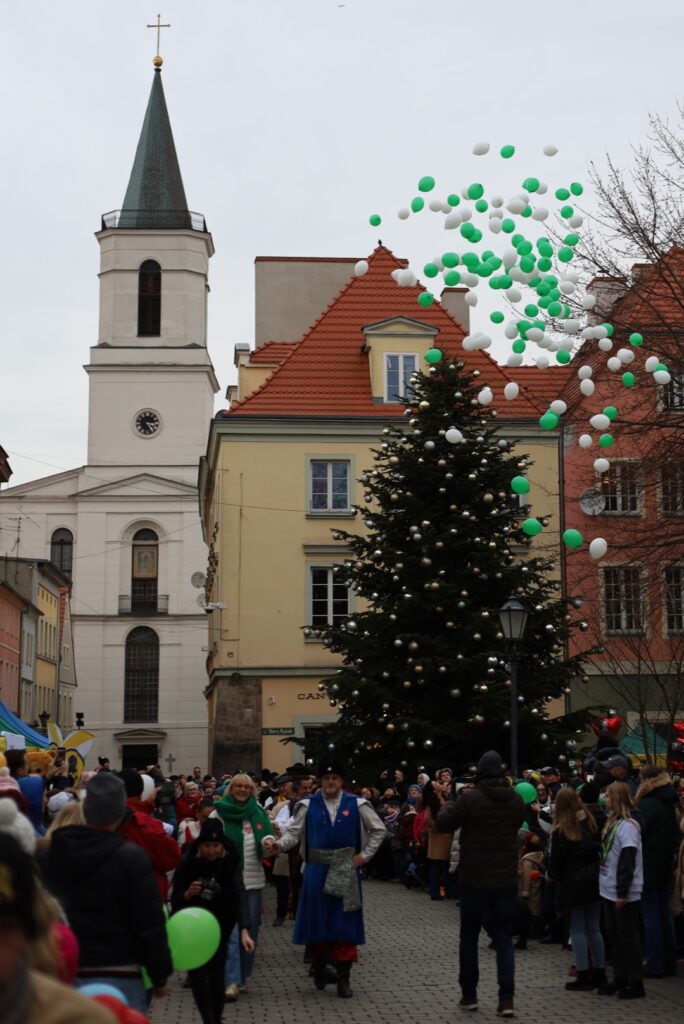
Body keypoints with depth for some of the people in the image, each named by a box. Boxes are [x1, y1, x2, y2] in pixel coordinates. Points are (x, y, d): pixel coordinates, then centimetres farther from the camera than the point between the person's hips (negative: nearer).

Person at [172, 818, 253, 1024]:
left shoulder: (230, 863, -16)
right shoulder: (188, 863, -16)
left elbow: (240, 896, -28)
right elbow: (175, 900, -9)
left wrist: (244, 930, -41)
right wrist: (187, 895, -33)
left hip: (219, 927, 0)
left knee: (216, 975, 3)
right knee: (197, 974, -9)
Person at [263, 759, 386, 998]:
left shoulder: (356, 804, 1)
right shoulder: (308, 805, 2)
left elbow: (378, 830, 10)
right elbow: (294, 833, -2)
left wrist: (365, 855, 3)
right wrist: (278, 844, -21)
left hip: (345, 871, 0)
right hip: (317, 870, 0)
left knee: (344, 922, -2)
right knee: (317, 919, 4)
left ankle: (343, 977, 4)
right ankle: (319, 966, 26)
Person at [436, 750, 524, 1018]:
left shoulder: (470, 798, -14)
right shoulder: (516, 799, 0)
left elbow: (442, 824, -8)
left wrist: (450, 804, 12)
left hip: (474, 879, -3)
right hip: (506, 879, 3)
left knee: (469, 937, 11)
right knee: (504, 938, 6)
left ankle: (469, 995, 16)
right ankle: (506, 998, -3)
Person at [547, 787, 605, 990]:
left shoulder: (561, 831, -10)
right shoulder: (591, 822, 3)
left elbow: (556, 860, -6)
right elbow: (600, 848, 9)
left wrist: (552, 875, 10)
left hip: (573, 883, -5)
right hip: (594, 880, 5)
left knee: (578, 929, 1)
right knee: (594, 928, 12)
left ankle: (583, 976, 1)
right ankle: (600, 973, 16)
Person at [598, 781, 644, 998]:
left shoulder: (627, 826, -16)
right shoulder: (613, 822, 12)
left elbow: (627, 863, -20)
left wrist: (622, 893, -20)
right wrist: (614, 891, 15)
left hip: (624, 895, -9)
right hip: (610, 891, 9)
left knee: (628, 937, -2)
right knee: (614, 936, 13)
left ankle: (635, 984, 5)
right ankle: (620, 979, 21)